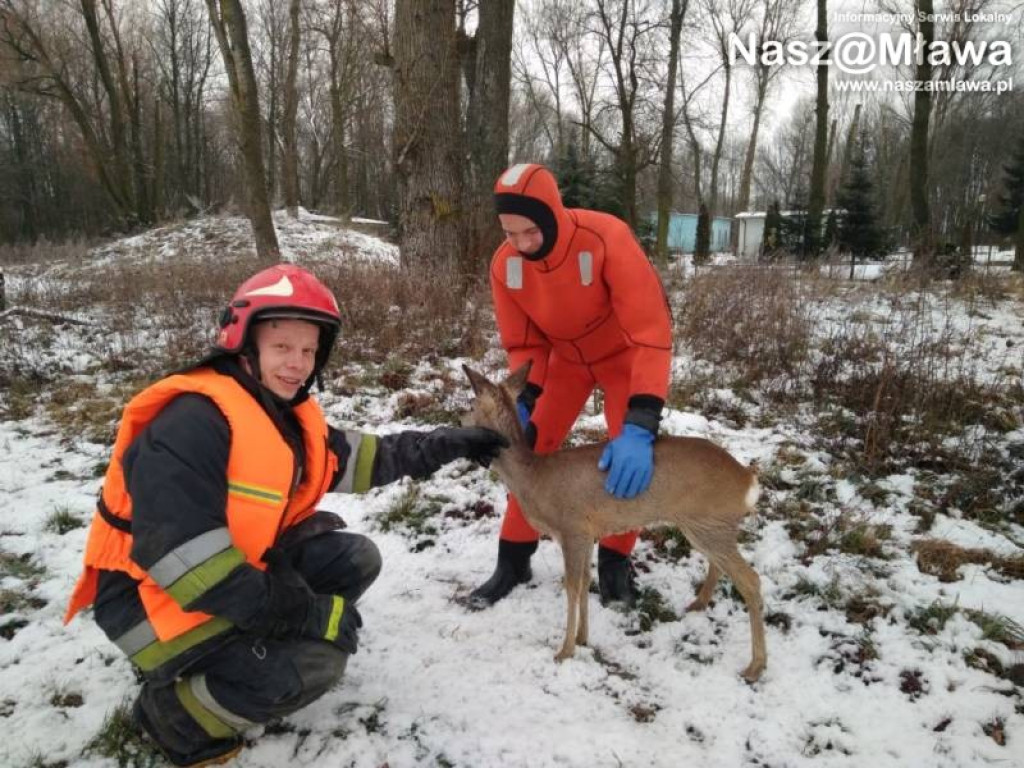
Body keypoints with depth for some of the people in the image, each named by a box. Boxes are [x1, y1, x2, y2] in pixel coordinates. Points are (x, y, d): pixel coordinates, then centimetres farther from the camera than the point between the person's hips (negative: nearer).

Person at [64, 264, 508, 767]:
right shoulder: (192, 424, -28)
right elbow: (179, 558, -33)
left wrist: (445, 446, 4)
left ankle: (252, 649, 7)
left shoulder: (287, 413, 1)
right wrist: (311, 614, -30)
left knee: (354, 560, 1)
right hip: (156, 595, -9)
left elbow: (353, 460, 12)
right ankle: (173, 710, 1)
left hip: (241, 563, 9)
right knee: (315, 662, -21)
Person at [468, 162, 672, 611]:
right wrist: (519, 405, -28)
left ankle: (615, 562, 13)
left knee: (629, 457, -10)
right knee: (531, 449, -2)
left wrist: (639, 426, -49)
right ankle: (513, 560, 14)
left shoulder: (607, 239, -37)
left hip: (623, 353, -3)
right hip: (565, 356, 3)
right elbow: (523, 345, -11)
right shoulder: (505, 264, -23)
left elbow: (651, 332, -40)